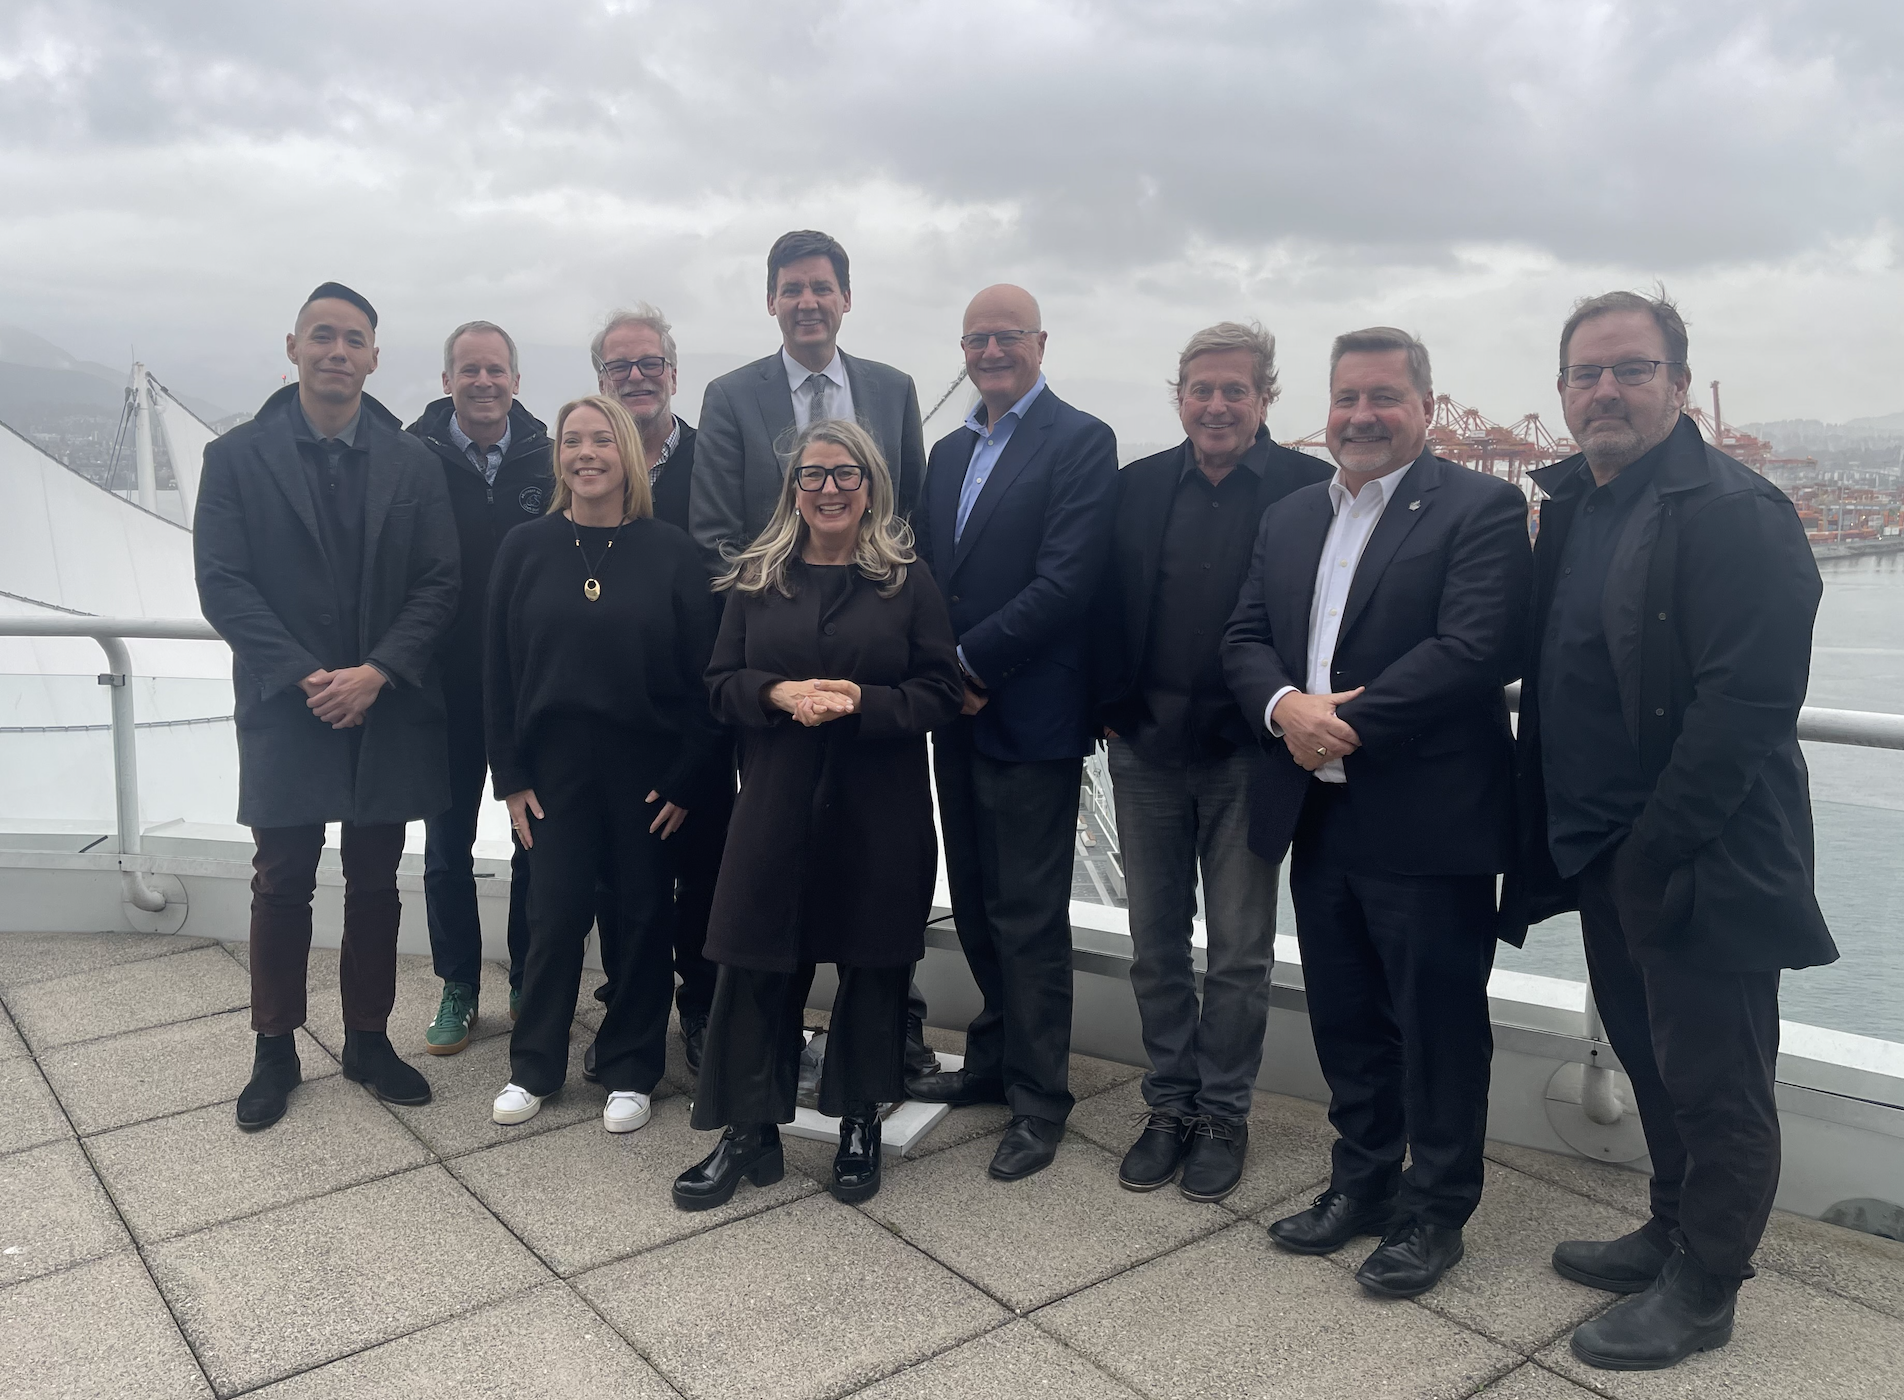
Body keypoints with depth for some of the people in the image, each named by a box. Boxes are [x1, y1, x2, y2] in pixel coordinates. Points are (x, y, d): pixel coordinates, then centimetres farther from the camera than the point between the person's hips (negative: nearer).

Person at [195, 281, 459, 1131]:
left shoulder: (412, 463, 4)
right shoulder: (236, 457, 0)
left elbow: (439, 584, -1)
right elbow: (222, 584, -5)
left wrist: (376, 672, -13)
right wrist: (306, 678, -14)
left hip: (388, 709, 1)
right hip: (284, 708, -1)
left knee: (375, 882, 11)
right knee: (282, 884, 7)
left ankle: (368, 1039, 25)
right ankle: (274, 1050, 23)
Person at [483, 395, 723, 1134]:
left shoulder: (671, 552, -3)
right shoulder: (524, 548, 1)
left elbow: (703, 673, -4)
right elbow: (498, 669, 3)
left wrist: (688, 778, -7)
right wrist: (510, 775, -1)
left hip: (649, 768, -1)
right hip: (555, 764, 1)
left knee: (643, 916, 8)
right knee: (555, 914, 6)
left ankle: (630, 1071, 25)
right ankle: (534, 1065, 26)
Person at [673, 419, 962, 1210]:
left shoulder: (908, 580, 1)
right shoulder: (756, 579, 8)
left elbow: (942, 691, -3)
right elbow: (721, 684, 6)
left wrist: (861, 701, -18)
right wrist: (780, 693, -15)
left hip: (879, 810, -1)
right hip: (776, 803, 1)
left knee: (873, 963, 8)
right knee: (759, 962, 3)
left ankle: (859, 1125, 27)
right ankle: (749, 1132, 18)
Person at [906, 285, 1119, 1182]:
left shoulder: (1081, 443, -8)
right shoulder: (949, 451, 16)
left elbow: (1064, 580, -18)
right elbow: (929, 572, 13)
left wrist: (970, 663, -15)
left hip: (1031, 719, -7)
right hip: (957, 712, 7)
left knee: (1028, 915, 1)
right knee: (977, 904, 16)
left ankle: (1039, 1099, 15)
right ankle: (993, 1063, 32)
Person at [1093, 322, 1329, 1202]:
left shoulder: (1306, 488, -6)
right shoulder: (1138, 486, 5)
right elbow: (1105, 607, 5)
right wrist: (1113, 710, -4)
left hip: (1246, 754, -3)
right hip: (1147, 749, 4)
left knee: (1240, 951, 9)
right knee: (1155, 942, 13)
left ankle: (1223, 1112, 26)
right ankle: (1170, 1102, 30)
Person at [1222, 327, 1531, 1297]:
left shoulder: (1481, 510, -7)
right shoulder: (1288, 518, 14)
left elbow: (1474, 650, -18)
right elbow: (1244, 638, 8)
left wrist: (1347, 722, -19)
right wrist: (1286, 705, -13)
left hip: (1427, 824, -6)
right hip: (1319, 817, 6)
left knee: (1437, 1026, 7)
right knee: (1344, 1018, 18)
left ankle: (1435, 1210, 25)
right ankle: (1363, 1181, 36)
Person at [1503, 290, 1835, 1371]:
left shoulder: (1735, 511, -15)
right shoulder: (1572, 503, 10)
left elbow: (1748, 704, -21)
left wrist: (1652, 852, -20)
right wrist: (1572, 842, 7)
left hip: (1699, 863, -7)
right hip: (1604, 853, 8)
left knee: (1713, 1080, 8)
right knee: (1654, 1061, 21)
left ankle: (1703, 1289, 25)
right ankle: (1675, 1233, 40)